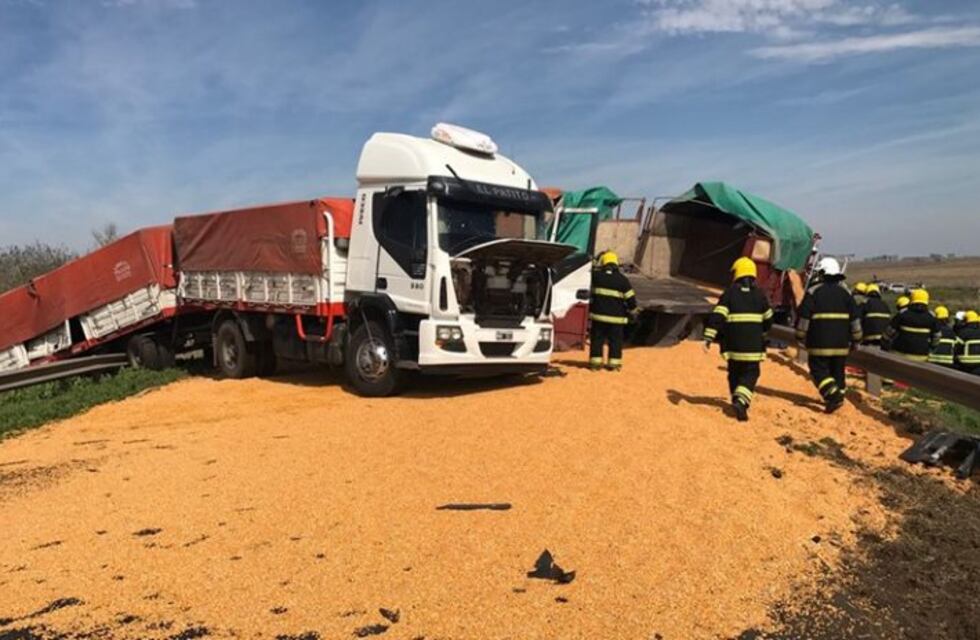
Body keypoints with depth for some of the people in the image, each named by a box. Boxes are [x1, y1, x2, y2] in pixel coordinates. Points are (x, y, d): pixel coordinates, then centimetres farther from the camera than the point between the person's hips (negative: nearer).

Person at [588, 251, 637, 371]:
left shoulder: (596, 275, -2)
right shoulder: (623, 280, -4)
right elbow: (630, 298, -3)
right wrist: (632, 310, 14)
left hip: (598, 314, 1)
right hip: (616, 317, -1)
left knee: (597, 339, 8)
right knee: (615, 340, 8)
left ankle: (595, 362, 8)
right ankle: (614, 363, 10)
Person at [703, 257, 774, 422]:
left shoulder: (729, 293, -2)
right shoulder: (760, 295, 5)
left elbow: (717, 316, -12)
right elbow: (768, 320, 14)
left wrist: (708, 338, -12)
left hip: (733, 343, 0)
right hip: (754, 344, 0)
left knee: (734, 373, 16)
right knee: (751, 374, 5)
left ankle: (738, 402, 25)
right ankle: (741, 401, -16)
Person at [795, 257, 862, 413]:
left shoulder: (813, 292, -5)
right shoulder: (845, 293, 8)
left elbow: (804, 317, -6)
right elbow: (855, 319, 9)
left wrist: (800, 336, 6)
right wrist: (856, 339, 17)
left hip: (819, 343, -4)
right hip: (841, 343, 5)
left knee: (819, 370, 0)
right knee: (838, 370, 15)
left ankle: (833, 395, -17)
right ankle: (837, 397, 22)